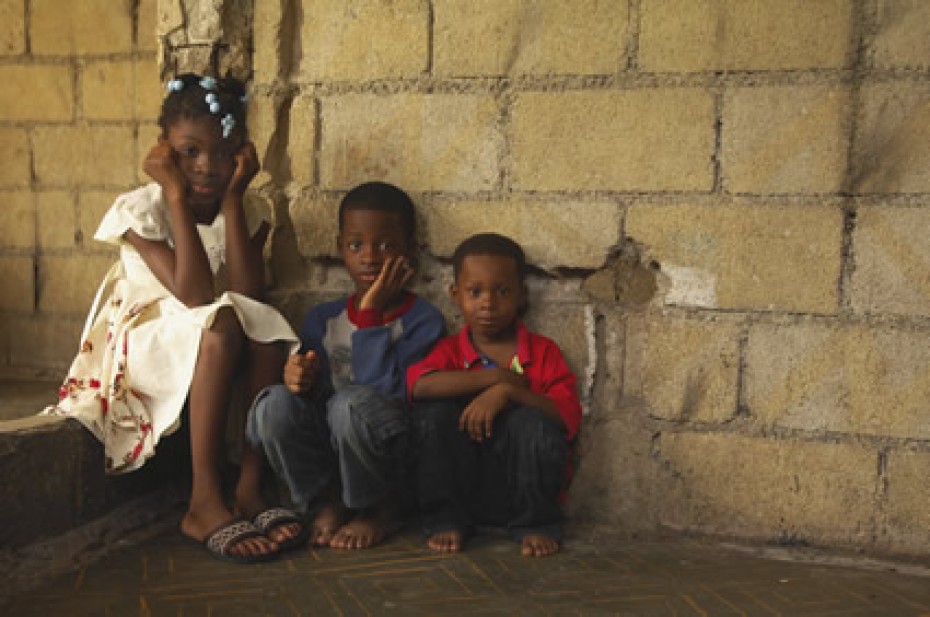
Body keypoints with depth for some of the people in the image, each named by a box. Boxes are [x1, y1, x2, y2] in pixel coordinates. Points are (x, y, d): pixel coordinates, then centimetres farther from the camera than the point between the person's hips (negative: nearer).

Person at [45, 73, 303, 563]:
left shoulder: (245, 211, 0)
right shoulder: (141, 208, -11)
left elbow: (248, 296, -19)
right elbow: (194, 294, -26)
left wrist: (232, 197, -18)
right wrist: (176, 194, -24)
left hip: (219, 353, 4)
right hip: (140, 345, -4)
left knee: (268, 327, -28)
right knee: (222, 325, -35)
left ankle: (249, 490, -23)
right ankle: (204, 504, -31)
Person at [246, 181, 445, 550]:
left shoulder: (423, 319, -6)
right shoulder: (322, 319, 8)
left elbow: (388, 394, -20)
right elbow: (316, 400, 6)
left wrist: (372, 313, -17)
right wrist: (301, 382, -18)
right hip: (326, 459, 4)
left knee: (352, 403, -34)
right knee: (275, 404, -24)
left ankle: (381, 511, -6)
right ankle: (325, 505, -3)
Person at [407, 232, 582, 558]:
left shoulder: (543, 352, 4)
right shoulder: (450, 350, 6)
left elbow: (569, 418, -11)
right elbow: (419, 384, -19)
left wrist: (507, 392, -24)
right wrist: (494, 376, -20)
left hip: (520, 491, -1)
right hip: (458, 485, 1)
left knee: (532, 421, -29)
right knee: (436, 410, -21)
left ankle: (536, 524, -7)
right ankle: (446, 519, -8)